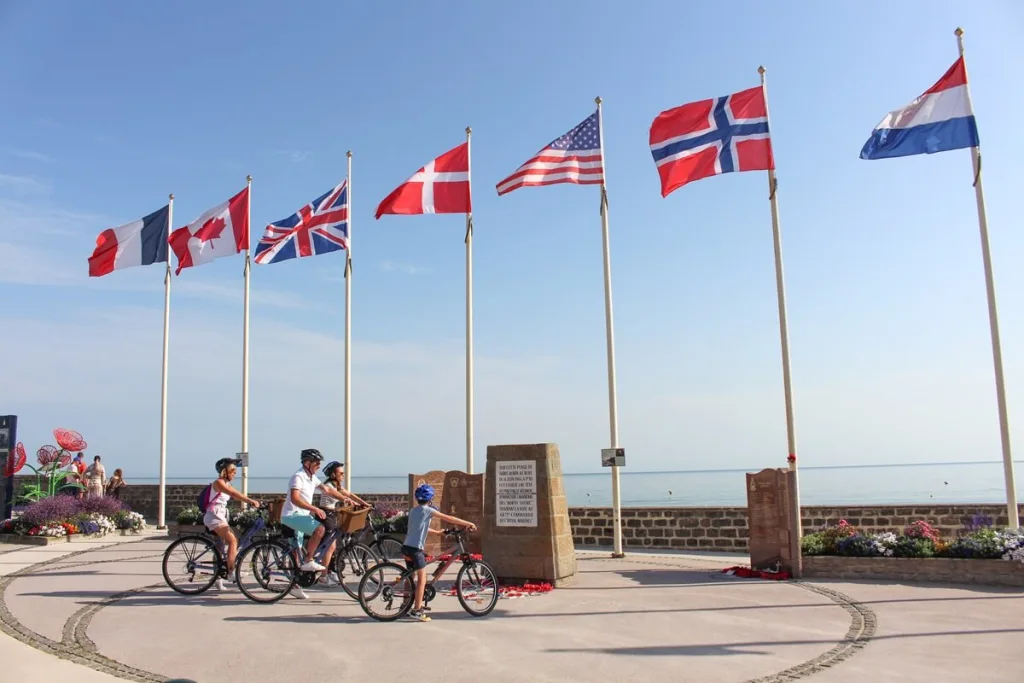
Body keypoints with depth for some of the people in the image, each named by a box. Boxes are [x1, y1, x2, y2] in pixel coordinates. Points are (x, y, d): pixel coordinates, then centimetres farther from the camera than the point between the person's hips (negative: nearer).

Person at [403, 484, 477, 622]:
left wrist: (437, 532, 38)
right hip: (415, 549, -8)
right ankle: (417, 611, -3)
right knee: (422, 579, -2)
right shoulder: (427, 510, -6)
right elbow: (449, 518, -6)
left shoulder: (413, 510, 16)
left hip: (406, 547, 8)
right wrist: (469, 524, 0)